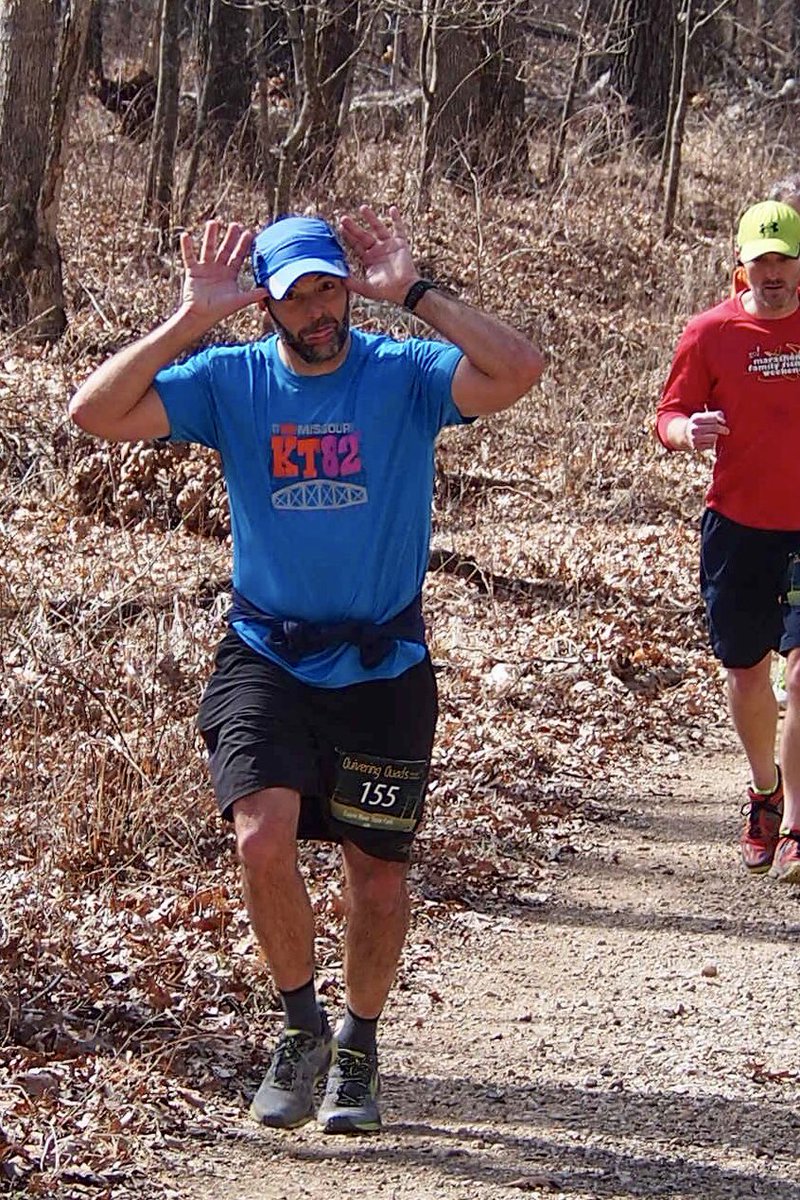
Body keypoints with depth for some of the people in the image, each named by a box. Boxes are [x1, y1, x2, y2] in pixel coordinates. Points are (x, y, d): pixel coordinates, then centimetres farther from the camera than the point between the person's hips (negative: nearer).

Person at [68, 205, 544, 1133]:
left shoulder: (404, 375, -7)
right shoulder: (230, 381, -3)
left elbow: (519, 371, -25)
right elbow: (95, 412, -13)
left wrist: (414, 294, -24)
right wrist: (191, 318, -18)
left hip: (382, 667, 0)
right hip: (266, 657, 0)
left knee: (379, 882, 6)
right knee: (264, 838, -21)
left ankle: (357, 1047, 32)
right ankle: (300, 1027, 3)